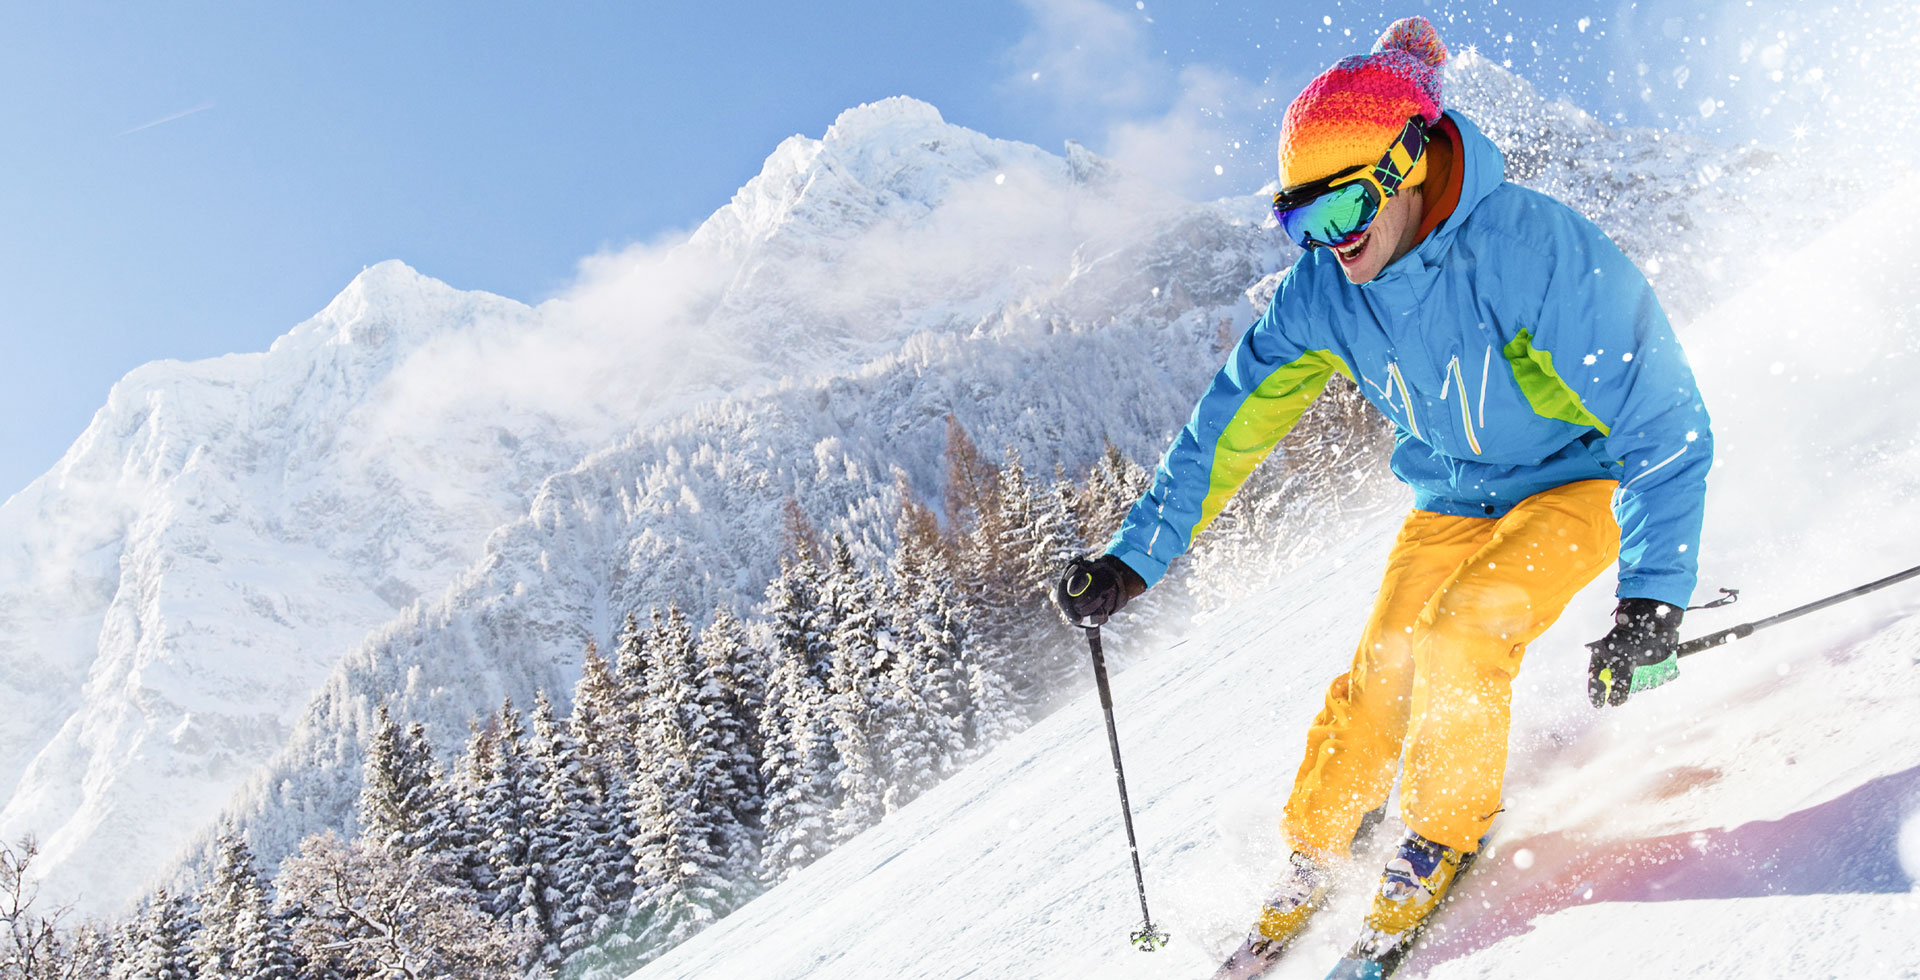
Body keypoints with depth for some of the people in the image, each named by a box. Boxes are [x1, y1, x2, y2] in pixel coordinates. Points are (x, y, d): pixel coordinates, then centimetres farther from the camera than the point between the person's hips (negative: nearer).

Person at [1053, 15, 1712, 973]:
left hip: (1585, 481, -4)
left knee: (1458, 639, -24)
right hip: (1452, 499, 4)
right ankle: (1311, 855, 16)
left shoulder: (1539, 250, -32)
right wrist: (1131, 559, -11)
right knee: (1380, 674, -8)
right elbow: (1228, 425, -8)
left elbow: (1664, 422, -29)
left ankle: (1447, 829, 3)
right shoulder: (1321, 294, -17)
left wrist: (1652, 597, -36)